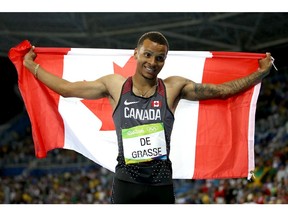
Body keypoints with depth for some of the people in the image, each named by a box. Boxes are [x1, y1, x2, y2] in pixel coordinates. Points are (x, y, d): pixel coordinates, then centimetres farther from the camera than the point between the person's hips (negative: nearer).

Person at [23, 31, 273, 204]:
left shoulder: (174, 88, 0)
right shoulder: (115, 85, 2)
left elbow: (221, 90, 6)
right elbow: (66, 88, 9)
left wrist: (262, 72, 6)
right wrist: (31, 66, 13)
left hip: (161, 182, 0)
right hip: (126, 181, 0)